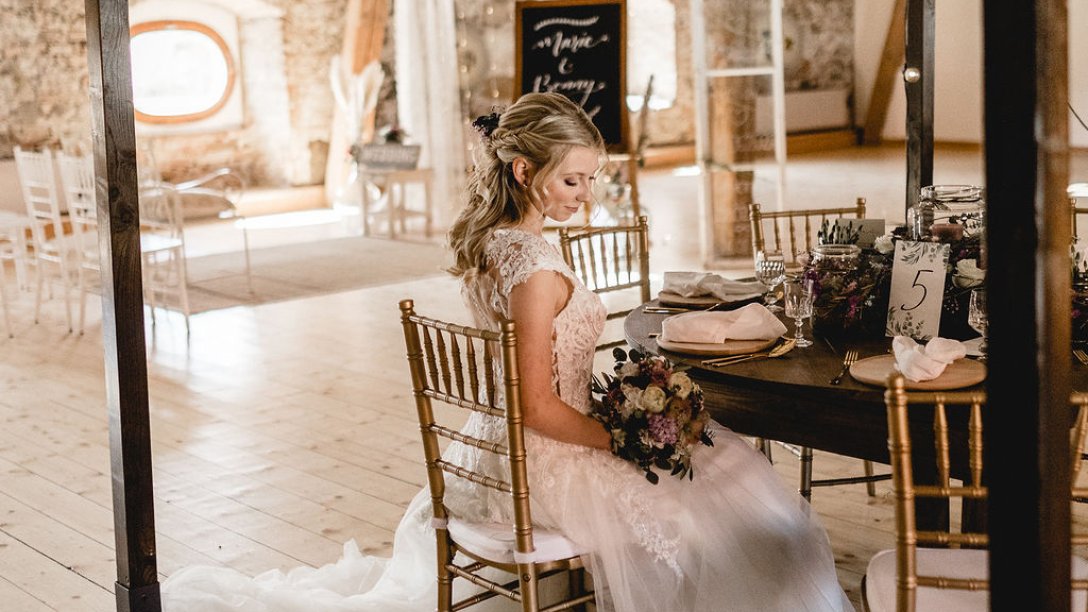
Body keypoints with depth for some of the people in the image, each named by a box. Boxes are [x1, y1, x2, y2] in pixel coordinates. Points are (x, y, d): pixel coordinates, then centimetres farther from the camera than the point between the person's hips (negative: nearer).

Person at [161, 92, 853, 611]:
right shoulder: (538, 269, -25)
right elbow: (541, 408, -23)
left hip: (494, 452, 9)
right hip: (543, 465, -9)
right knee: (739, 502, -1)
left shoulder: (485, 243, 3)